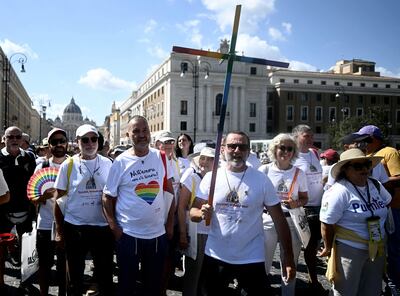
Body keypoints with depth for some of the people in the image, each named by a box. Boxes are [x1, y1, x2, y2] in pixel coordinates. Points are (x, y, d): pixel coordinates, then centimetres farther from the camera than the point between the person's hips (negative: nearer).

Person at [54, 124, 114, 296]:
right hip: (74, 228, 0)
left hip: (103, 227, 1)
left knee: (105, 276, 13)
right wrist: (59, 229, 0)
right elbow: (59, 199, 2)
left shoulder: (107, 164, -1)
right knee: (75, 276, 16)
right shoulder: (68, 165, -3)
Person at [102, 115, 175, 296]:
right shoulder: (120, 162, -7)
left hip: (158, 234, 2)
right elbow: (107, 197, -1)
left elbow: (170, 192, 7)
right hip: (128, 234, -2)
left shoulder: (161, 157, 0)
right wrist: (113, 227, -9)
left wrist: (170, 223, 3)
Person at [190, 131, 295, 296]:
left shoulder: (262, 180, -7)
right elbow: (193, 212, 0)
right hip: (216, 257, 2)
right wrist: (202, 214, -23)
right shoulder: (210, 177, -4)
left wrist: (288, 258, -6)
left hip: (252, 259, -1)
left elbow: (279, 220, -3)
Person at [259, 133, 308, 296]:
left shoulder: (299, 173, 3)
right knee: (263, 263, 7)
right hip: (268, 220, -1)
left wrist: (296, 204, -10)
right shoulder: (264, 170, -2)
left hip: (292, 221, 2)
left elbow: (304, 198, 9)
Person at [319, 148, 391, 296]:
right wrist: (328, 248, -7)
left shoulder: (376, 186, 3)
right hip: (349, 250, -7)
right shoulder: (339, 191, -21)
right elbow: (327, 224, -17)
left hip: (377, 250, 7)